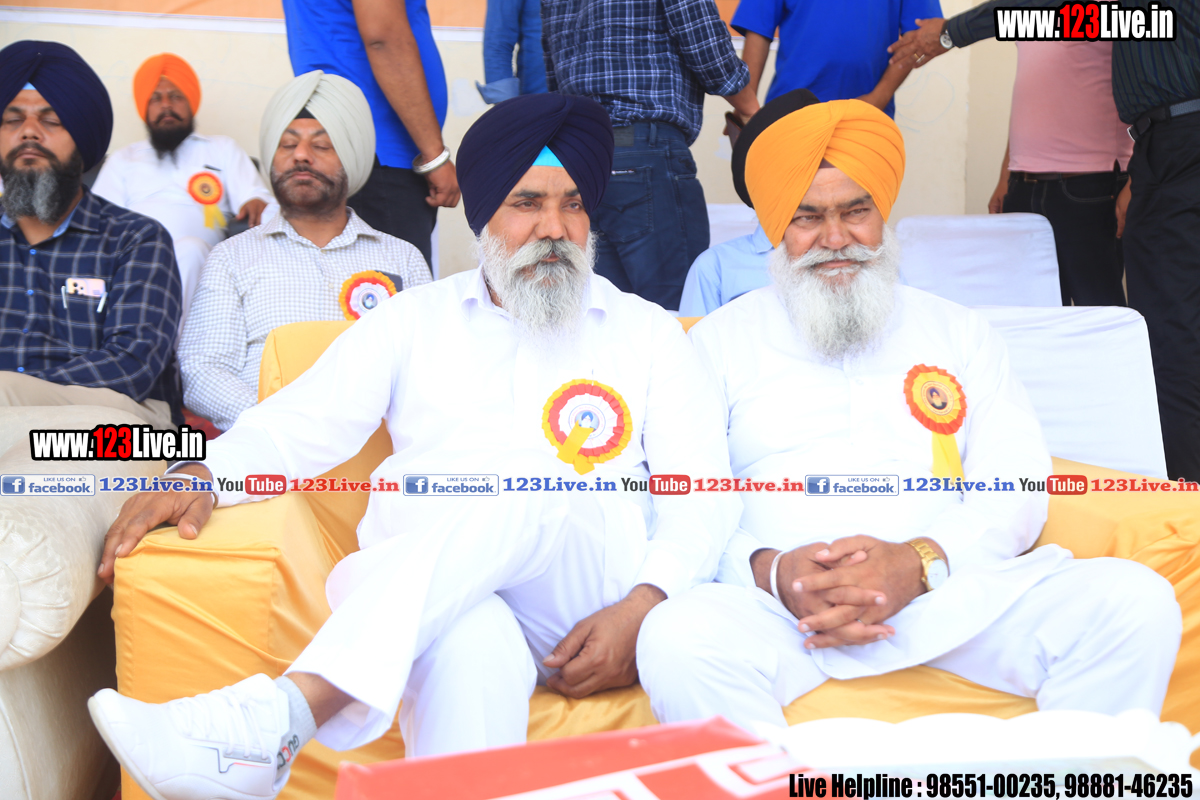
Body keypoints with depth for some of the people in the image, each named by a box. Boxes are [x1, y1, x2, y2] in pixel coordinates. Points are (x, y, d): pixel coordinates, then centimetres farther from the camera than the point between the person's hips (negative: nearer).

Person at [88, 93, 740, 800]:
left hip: (586, 603, 1)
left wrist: (642, 607, -12)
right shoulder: (417, 319, 19)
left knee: (531, 493, -34)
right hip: (418, 597, 0)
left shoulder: (647, 332, 16)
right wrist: (205, 474, -11)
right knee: (473, 652, -38)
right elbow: (305, 425, 10)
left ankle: (282, 715, -42)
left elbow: (702, 492, 7)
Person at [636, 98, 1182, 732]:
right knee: (675, 639, -34)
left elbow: (1017, 488, 9)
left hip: (953, 584, 3)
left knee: (1138, 601, -20)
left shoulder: (959, 333, 20)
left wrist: (918, 562, -12)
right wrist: (771, 571, -17)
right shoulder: (721, 340, 14)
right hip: (780, 604, -2)